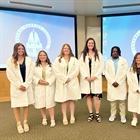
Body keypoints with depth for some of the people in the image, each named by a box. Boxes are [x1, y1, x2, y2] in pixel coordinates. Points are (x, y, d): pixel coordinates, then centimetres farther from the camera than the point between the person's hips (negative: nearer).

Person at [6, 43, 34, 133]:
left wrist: (25, 85, -9)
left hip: (27, 86, 2)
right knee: (16, 105, 3)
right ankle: (19, 124, 14)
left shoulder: (28, 60, 3)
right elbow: (10, 75, -6)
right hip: (16, 87, -1)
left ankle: (25, 122, 19)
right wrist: (19, 85, -11)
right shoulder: (10, 61, -1)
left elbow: (30, 74, -1)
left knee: (26, 104, 7)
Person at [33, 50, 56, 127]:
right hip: (39, 87, 1)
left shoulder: (51, 65, 4)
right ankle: (44, 118, 25)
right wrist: (38, 81, -15)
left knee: (50, 103, -3)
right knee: (41, 103, 7)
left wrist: (48, 82, -13)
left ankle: (52, 120, 4)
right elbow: (32, 75, -1)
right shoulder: (35, 65, 4)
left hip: (49, 86, -1)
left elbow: (54, 75, -1)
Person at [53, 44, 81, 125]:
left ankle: (72, 116, 15)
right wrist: (64, 79, -12)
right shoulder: (58, 59, 5)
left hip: (72, 82, 1)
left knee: (72, 99, 5)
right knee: (63, 100, 1)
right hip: (62, 83, -1)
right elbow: (56, 71, -5)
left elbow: (76, 70, 0)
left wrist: (69, 78, -12)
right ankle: (64, 117, 8)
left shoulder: (74, 59, 10)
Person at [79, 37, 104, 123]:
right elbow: (81, 67, 1)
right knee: (88, 96, 5)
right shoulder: (83, 54, 8)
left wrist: (95, 76, -9)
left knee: (96, 97, -6)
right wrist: (86, 77, -10)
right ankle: (91, 114, 17)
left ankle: (97, 114, 10)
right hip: (86, 79, 2)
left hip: (96, 78, -1)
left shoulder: (98, 54, 5)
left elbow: (101, 66, 0)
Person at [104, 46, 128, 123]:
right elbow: (106, 73, 2)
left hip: (121, 84, -1)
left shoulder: (124, 61, 5)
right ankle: (113, 115, 18)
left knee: (122, 100, 1)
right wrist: (112, 82, -9)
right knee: (112, 100, 5)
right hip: (111, 84, 1)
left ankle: (123, 116, 11)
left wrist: (118, 82, -11)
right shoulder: (108, 61, 9)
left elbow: (125, 73, -3)